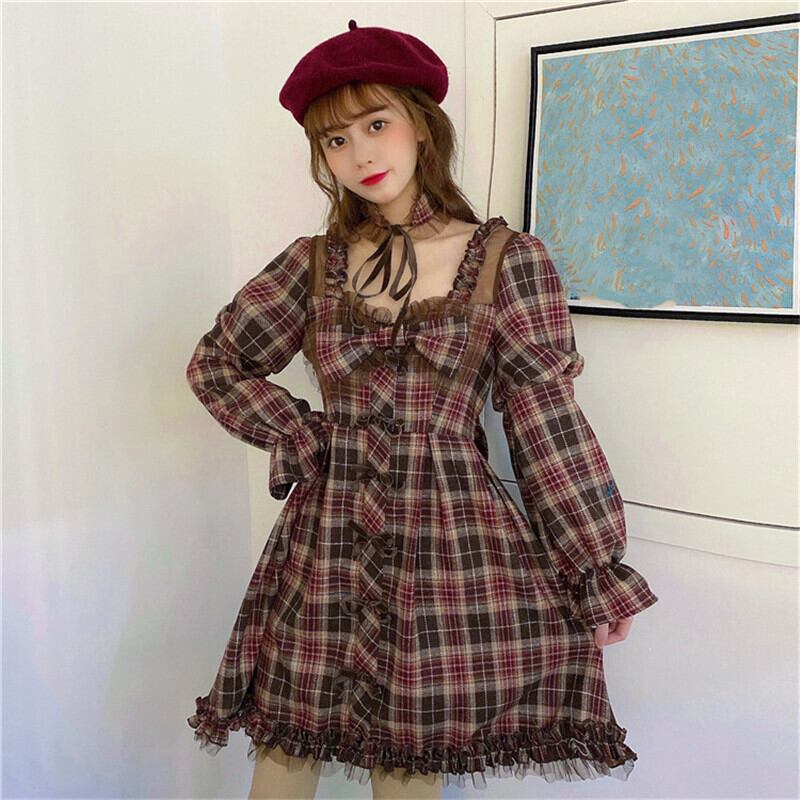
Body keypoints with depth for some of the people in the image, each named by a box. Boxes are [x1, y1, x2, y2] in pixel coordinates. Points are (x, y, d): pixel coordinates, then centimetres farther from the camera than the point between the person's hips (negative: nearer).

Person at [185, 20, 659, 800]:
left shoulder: (506, 259, -1)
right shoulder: (314, 263, 6)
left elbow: (546, 421, -1)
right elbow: (215, 362, 14)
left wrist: (601, 571, 0)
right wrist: (303, 439, 1)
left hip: (453, 534, -2)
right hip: (327, 541, 2)